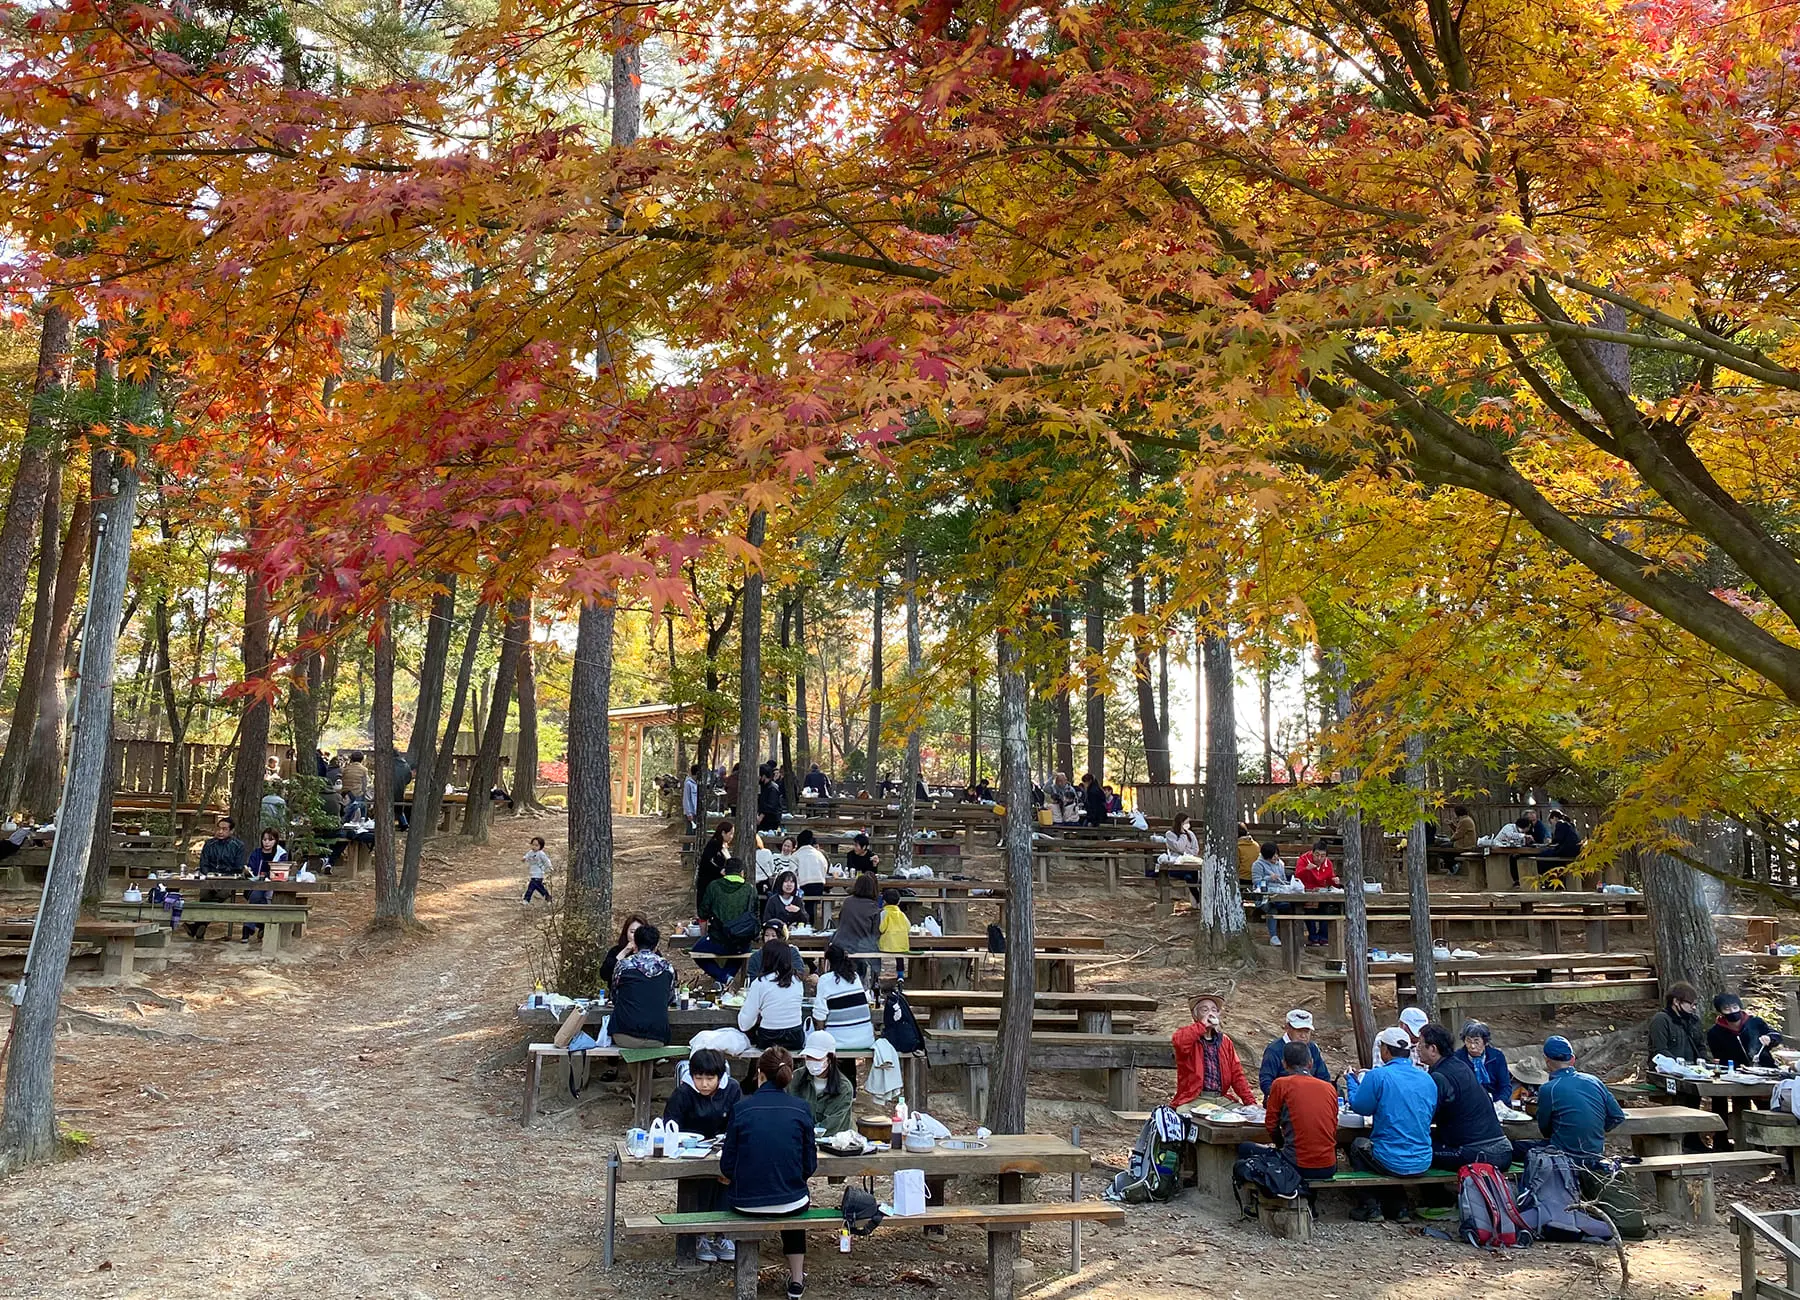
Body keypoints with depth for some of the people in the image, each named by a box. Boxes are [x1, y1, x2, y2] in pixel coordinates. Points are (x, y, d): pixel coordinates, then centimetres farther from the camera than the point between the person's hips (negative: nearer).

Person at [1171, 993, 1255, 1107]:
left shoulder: (1225, 1042, 19)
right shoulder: (1188, 1035, 3)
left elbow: (1237, 1075, 15)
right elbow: (1180, 1042, -24)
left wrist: (1250, 1102, 2)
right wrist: (1203, 1025, -12)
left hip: (1221, 1098, 5)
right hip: (1193, 1099, -5)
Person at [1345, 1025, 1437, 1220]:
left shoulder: (1378, 1076, -15)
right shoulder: (1427, 1079, 1)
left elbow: (1359, 1107, -3)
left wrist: (1352, 1080, 16)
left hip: (1392, 1163, -5)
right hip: (1423, 1163, 5)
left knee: (1357, 1145, 25)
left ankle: (1370, 1207, 24)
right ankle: (1398, 1206, 28)